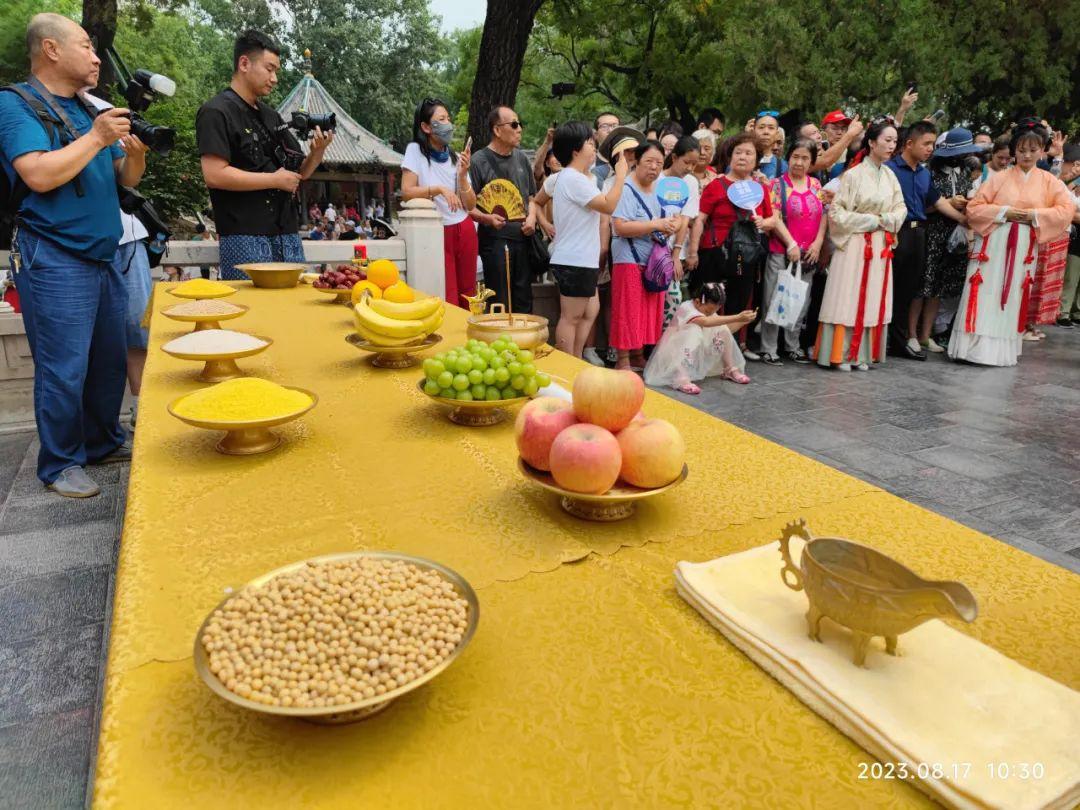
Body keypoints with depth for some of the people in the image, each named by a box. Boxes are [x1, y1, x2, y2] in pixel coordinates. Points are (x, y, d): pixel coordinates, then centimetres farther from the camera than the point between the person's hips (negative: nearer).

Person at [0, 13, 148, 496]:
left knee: (111, 361, 11)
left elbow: (127, 179, 18)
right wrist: (97, 138, -14)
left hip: (104, 257, 7)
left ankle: (104, 442, 26)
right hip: (54, 261, -7)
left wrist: (135, 151, -3)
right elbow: (39, 175, -20)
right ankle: (59, 465, 9)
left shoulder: (90, 108, 16)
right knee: (64, 369, -4)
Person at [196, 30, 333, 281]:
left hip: (288, 236, 7)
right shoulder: (217, 112, -3)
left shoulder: (271, 116, 19)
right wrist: (275, 180, -12)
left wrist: (318, 151, 2)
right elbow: (214, 175, -15)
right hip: (246, 238, -7)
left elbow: (298, 173, 22)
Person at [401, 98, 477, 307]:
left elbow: (471, 205, 5)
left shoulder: (456, 158, 11)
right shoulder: (415, 151, -1)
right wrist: (438, 189, -20)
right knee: (448, 301, -7)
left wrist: (462, 175, -8)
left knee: (467, 296, 6)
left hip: (465, 231, 5)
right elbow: (407, 191, -11)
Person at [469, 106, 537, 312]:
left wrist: (532, 217, 3)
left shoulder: (521, 158, 12)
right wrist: (487, 218, -24)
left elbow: (532, 196, 22)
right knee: (500, 304, -2)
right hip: (495, 239, -6)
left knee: (524, 302, 12)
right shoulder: (479, 161, -6)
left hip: (523, 238, 6)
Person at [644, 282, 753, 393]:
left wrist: (743, 321, -17)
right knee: (694, 331, -34)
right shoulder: (686, 308, -25)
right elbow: (706, 322, -43)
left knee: (722, 329, -7)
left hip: (697, 353, 7)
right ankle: (681, 378, -48)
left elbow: (725, 330, 1)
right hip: (673, 351, -7)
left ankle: (729, 369, 3)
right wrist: (737, 317, -47)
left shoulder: (709, 309, 0)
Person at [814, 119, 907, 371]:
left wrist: (884, 219, -9)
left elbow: (901, 209, 12)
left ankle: (863, 353, 13)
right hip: (854, 244, -6)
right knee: (848, 298, -4)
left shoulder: (890, 175, 9)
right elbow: (836, 212, -13)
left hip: (881, 245, 6)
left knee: (873, 299, 7)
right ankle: (841, 354, 3)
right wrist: (870, 220, -11)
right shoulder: (853, 174, -9)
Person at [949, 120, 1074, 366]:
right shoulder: (1000, 177, 4)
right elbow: (974, 207, -2)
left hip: (1023, 249, 2)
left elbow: (1067, 209, 0)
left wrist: (1035, 215, -13)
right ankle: (976, 346, 0)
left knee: (1012, 298, 6)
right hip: (993, 245, -2)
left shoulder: (1050, 181, 8)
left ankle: (1003, 350, 12)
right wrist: (1004, 212, -14)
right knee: (985, 297, -4)